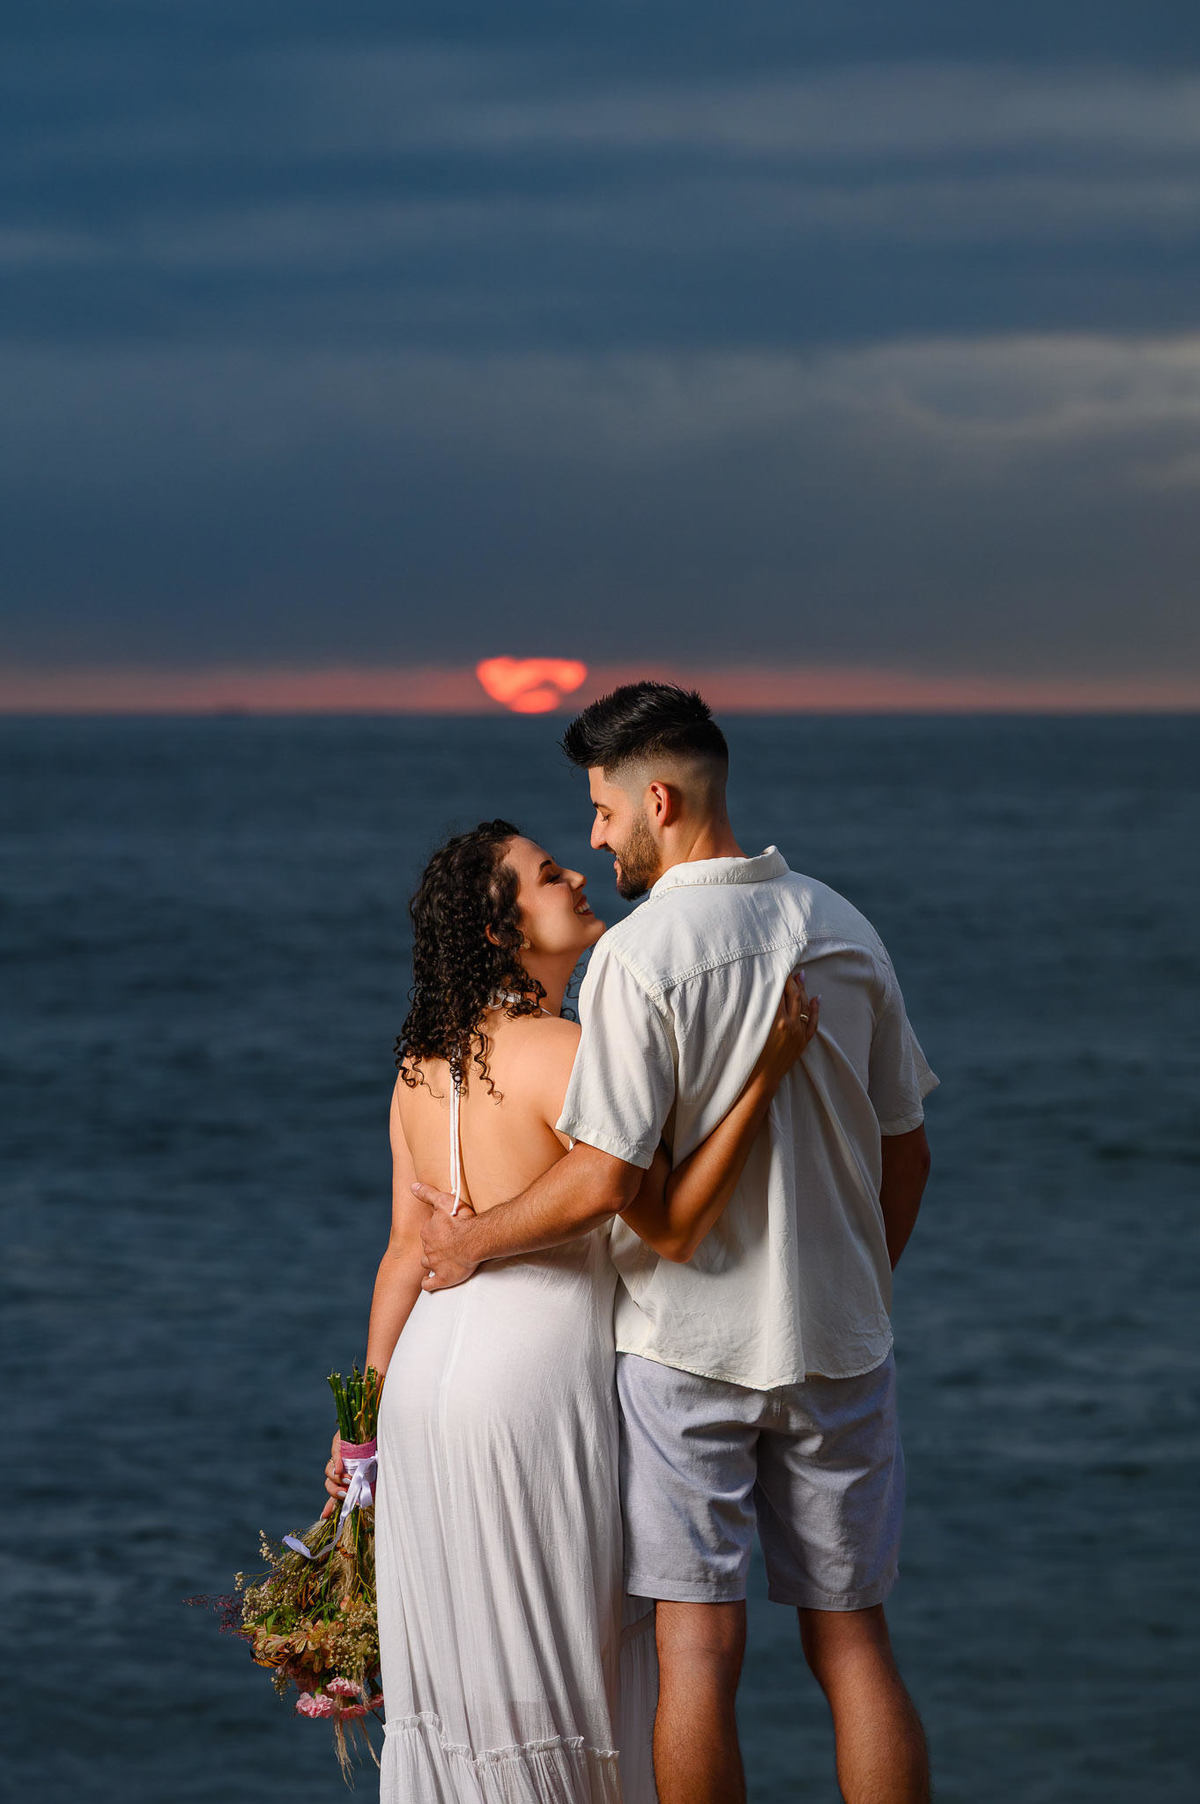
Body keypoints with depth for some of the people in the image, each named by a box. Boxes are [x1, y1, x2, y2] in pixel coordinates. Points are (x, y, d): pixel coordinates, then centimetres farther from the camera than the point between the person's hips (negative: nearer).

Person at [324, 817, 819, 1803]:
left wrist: (366, 1412, 18)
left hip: (427, 1375, 7)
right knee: (543, 1676, 4)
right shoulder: (565, 1053, -16)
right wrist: (766, 1073, -19)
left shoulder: (424, 1066, 8)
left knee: (448, 1666, 14)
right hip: (531, 1396, -7)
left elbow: (406, 1252, 12)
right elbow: (671, 1225, -19)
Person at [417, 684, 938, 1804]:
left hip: (685, 1337, -5)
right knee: (851, 1640, 8)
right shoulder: (843, 931, 5)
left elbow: (606, 1177, -17)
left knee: (699, 1642, 0)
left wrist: (473, 1243, -1)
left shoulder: (639, 954, -13)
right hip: (837, 1336, 5)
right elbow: (906, 1148, 11)